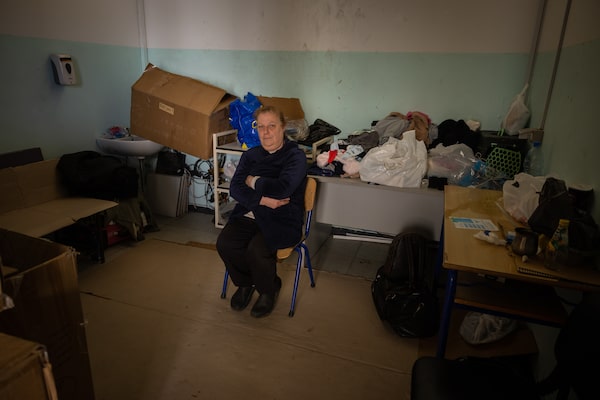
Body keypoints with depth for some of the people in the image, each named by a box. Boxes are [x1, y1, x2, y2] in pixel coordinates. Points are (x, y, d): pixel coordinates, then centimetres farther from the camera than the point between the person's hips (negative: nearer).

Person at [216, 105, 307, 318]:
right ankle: (245, 283, 12)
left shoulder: (295, 155, -5)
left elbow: (283, 188, -22)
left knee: (256, 250, -29)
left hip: (282, 220, -4)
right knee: (224, 244, -20)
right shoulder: (250, 155, 12)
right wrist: (262, 200, -16)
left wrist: (253, 181, -6)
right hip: (248, 215, 5)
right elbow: (235, 188, 1)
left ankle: (268, 290, 6)